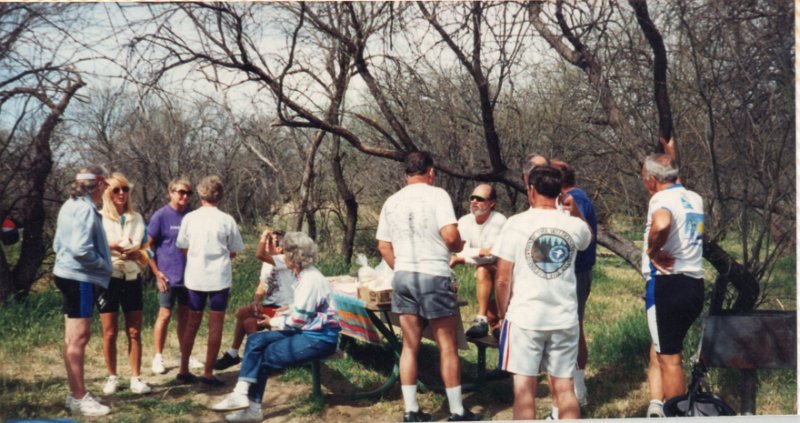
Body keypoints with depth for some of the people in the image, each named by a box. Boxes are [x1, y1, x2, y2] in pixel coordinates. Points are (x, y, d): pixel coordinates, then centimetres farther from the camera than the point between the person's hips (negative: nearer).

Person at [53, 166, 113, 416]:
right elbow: (81, 249, -25)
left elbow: (58, 244, 18)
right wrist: (104, 264, -11)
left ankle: (75, 393, 24)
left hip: (68, 274, 10)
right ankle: (79, 398, 0)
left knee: (74, 337, 15)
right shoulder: (86, 209, -17)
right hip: (80, 277, -10)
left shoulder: (70, 206, 14)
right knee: (78, 338, -5)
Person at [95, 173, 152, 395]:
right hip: (109, 278, -3)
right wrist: (114, 246, -26)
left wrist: (137, 253, -13)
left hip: (132, 278, 3)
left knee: (134, 332, 3)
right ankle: (112, 377, 15)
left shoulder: (136, 218, 10)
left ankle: (136, 378, 8)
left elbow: (143, 249, 10)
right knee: (110, 333, 3)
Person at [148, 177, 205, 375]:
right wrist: (157, 273, -10)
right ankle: (158, 357, 15)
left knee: (185, 315, 11)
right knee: (165, 315, 3)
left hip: (189, 275, 4)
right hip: (168, 276, -4)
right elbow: (148, 245, -6)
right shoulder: (161, 216, -8)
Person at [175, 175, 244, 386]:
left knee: (192, 324, 14)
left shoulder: (189, 218, -2)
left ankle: (184, 370, 19)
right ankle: (208, 374, 6)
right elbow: (233, 252, 1)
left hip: (195, 278, 3)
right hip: (219, 278, -3)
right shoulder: (227, 220, -7)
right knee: (215, 326, 4)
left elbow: (184, 249, 6)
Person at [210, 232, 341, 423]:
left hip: (319, 337, -10)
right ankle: (242, 394, -11)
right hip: (308, 331, 10)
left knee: (267, 356, -11)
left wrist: (276, 321, -2)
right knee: (255, 341, -1)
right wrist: (283, 316, 4)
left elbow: (298, 318, -19)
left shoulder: (311, 279, -19)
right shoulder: (305, 275, 12)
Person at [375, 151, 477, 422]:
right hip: (434, 276, -5)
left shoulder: (392, 202, 9)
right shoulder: (437, 195, -7)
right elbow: (451, 236, -17)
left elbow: (383, 246, 11)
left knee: (410, 346, 10)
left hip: (402, 277, 5)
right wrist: (459, 246, 4)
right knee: (447, 347, 4)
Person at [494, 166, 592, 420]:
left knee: (524, 390, 2)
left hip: (524, 318, -3)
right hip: (565, 319, 3)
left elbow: (503, 279, -7)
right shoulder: (574, 225, 1)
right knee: (565, 388, 10)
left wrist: (502, 313, 6)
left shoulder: (516, 223, -8)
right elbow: (587, 238, 29)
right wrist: (574, 209, 25)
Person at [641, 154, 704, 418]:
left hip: (667, 285, -8)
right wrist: (670, 157, 33)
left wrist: (653, 251, -19)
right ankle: (656, 406, 8)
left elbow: (661, 224, -38)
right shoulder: (695, 199, 13)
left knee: (669, 358, 2)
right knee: (659, 352, 18)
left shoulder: (662, 199, -13)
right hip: (695, 285, 8)